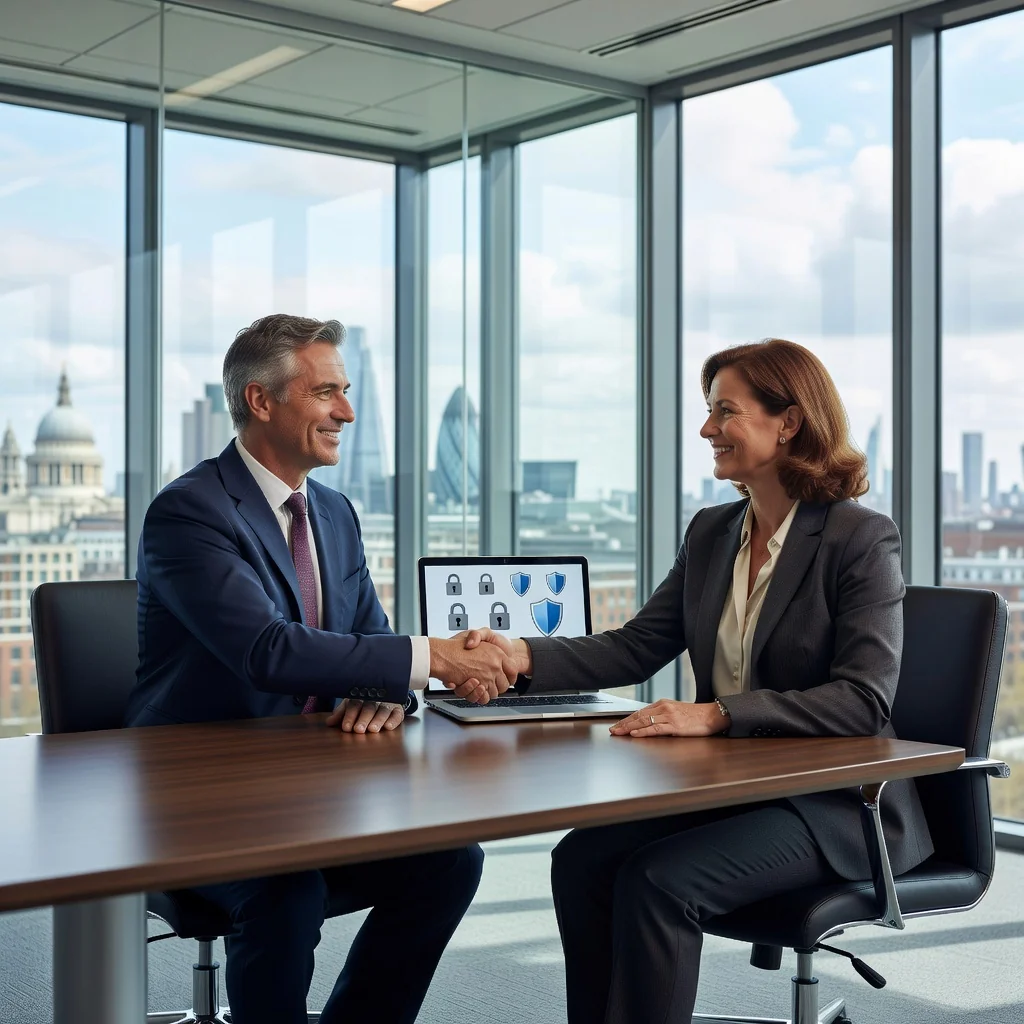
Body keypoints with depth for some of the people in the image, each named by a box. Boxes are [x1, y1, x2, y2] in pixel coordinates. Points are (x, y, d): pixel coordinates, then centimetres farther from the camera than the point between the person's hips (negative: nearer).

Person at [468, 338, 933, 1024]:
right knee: (581, 858, -16)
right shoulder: (711, 533, 10)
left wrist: (715, 714, -27)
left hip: (833, 803, -6)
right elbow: (635, 648, 5)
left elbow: (865, 700, -19)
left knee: (659, 880, -27)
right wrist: (525, 657, -12)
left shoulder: (863, 539, -10)